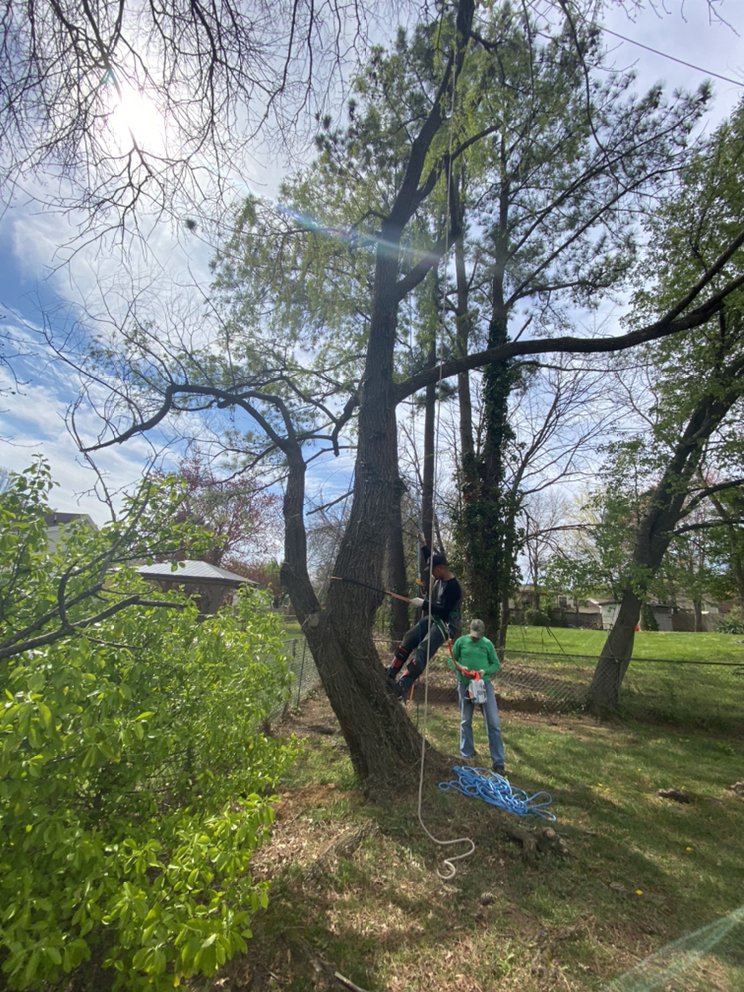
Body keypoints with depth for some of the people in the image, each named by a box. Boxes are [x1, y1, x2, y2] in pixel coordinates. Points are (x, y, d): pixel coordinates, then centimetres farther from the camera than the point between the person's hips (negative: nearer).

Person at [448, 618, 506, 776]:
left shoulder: (487, 643, -3)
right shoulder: (461, 641, -3)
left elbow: (496, 664, 3)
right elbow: (451, 659, 4)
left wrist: (485, 671, -16)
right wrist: (459, 667, -16)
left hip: (484, 684, 0)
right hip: (465, 685, 1)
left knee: (494, 723, -2)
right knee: (466, 721, 14)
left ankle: (498, 762, 9)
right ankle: (466, 755, 32)